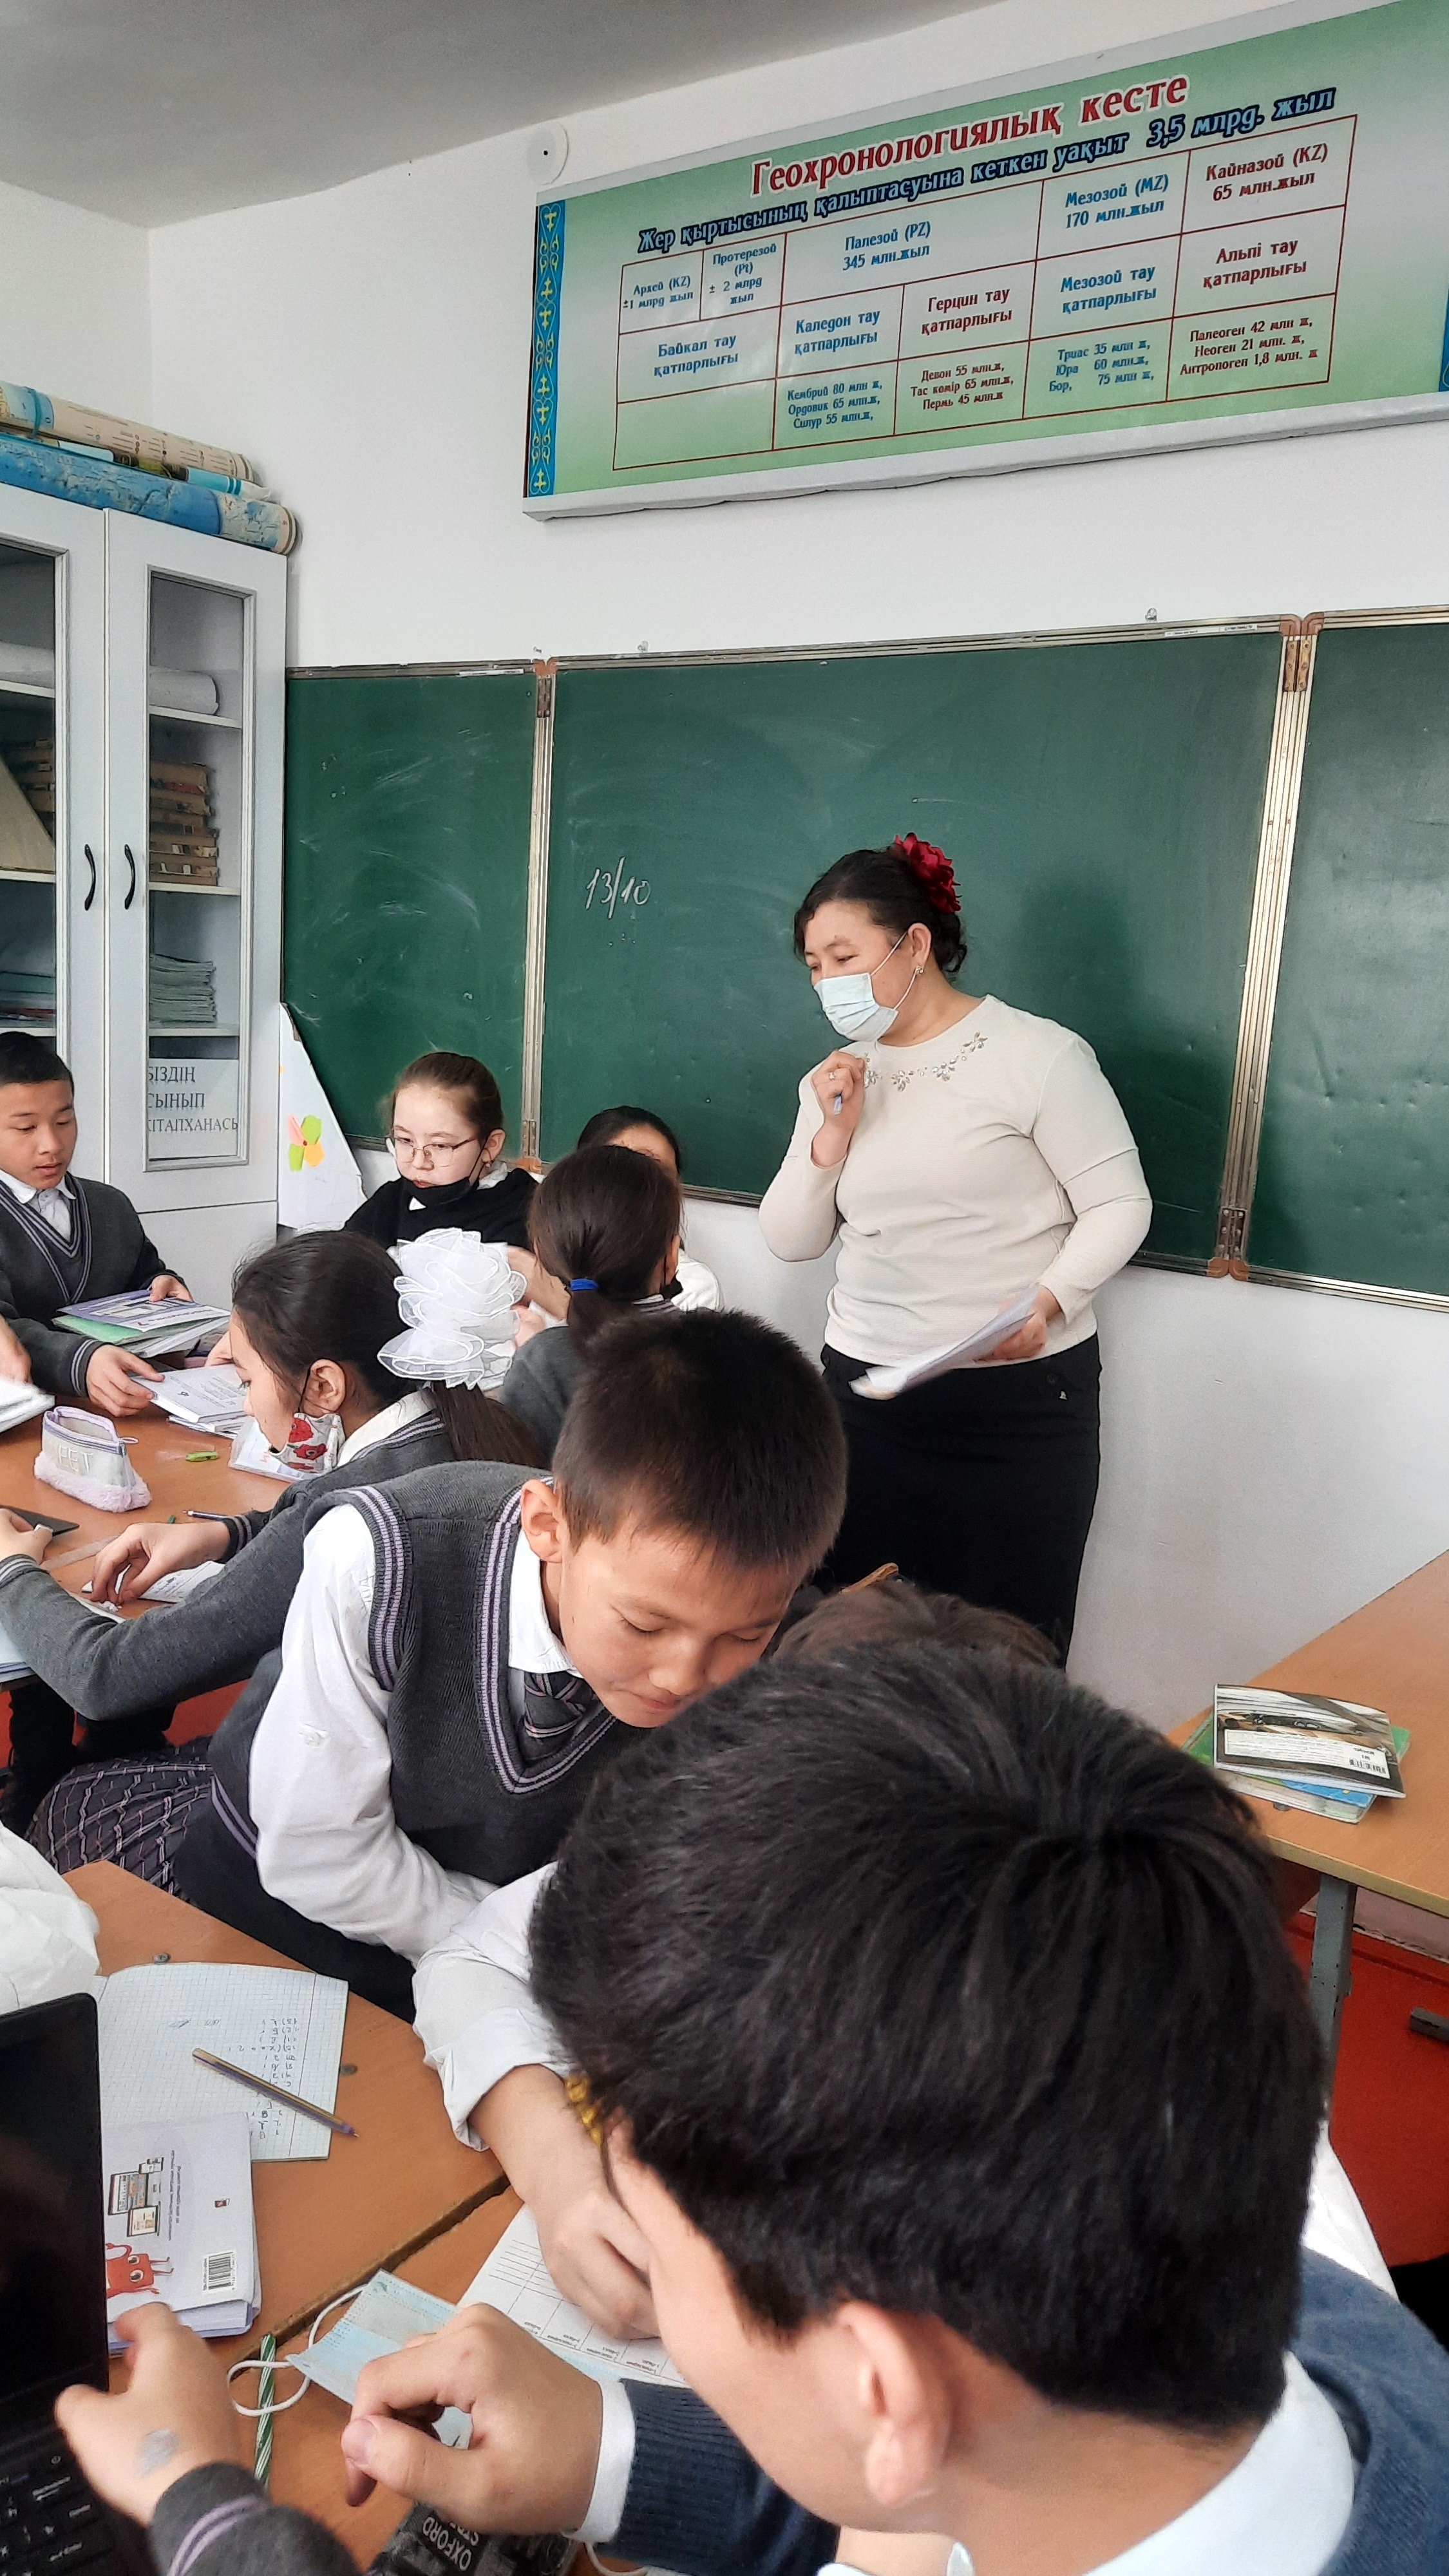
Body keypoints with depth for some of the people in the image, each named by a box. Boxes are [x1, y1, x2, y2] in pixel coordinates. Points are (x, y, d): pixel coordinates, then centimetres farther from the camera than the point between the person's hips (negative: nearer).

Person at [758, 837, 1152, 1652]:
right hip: (867, 1394, 5)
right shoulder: (839, 1076, 12)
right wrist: (832, 1134, -5)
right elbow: (791, 1241, 10)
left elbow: (1120, 1205, -7)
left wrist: (1048, 1302, -22)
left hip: (1019, 1405, -5)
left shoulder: (1037, 1054, -6)